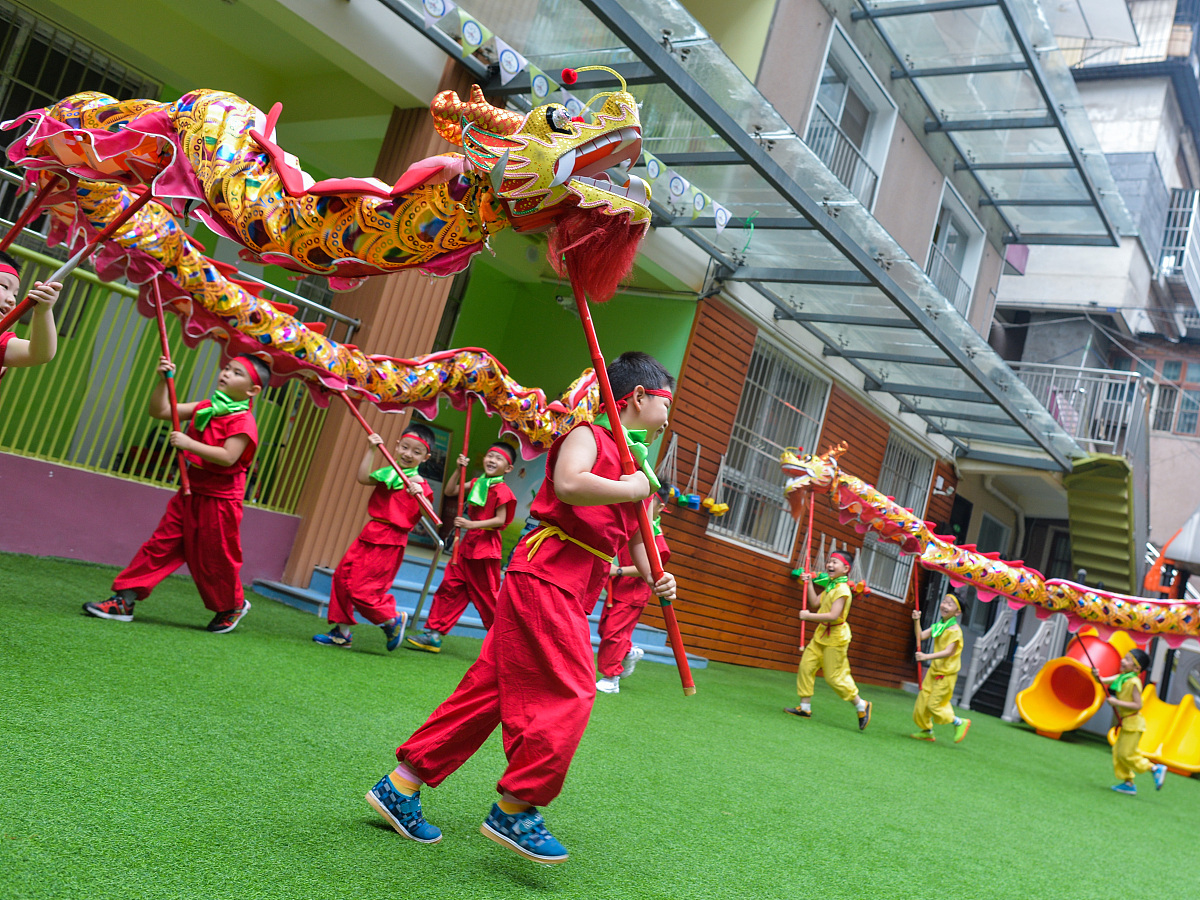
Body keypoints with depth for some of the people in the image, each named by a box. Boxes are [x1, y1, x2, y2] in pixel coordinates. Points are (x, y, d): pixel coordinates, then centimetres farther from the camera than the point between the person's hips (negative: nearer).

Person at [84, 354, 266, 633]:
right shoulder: (204, 408, 9)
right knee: (160, 546, 5)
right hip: (189, 494, 7)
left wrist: (189, 443, -27)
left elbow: (228, 457, -26)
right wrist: (164, 380, -3)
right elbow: (160, 411, 10)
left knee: (214, 560, 6)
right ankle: (124, 600, 9)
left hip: (218, 502, -7)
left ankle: (233, 606, 30)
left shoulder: (243, 421, -14)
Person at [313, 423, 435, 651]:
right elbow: (363, 478, -2)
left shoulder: (419, 483, -8)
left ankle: (394, 620, 15)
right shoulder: (387, 473, 11)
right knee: (343, 576, 9)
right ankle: (341, 632, 22)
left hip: (389, 542, -7)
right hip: (370, 534, 7)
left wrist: (418, 495, -35)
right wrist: (371, 450, -5)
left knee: (361, 589, -9)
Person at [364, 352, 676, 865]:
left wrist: (655, 578, 6)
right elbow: (567, 484, -27)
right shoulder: (588, 436, -5)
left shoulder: (636, 463, 22)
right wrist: (631, 489, -15)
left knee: (489, 689, 8)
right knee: (568, 693, -10)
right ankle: (513, 809, 2)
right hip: (546, 576, -9)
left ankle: (401, 785, 15)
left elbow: (634, 535, 25)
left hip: (570, 592, 9)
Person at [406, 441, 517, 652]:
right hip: (467, 545, 8)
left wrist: (472, 524, -23)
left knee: (486, 596, -2)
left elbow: (500, 520, -17)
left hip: (485, 549, -8)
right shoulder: (476, 483, 13)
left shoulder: (501, 490, -11)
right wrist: (459, 470, 7)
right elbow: (450, 491, 18)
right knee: (449, 588, 5)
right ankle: (434, 635, 10)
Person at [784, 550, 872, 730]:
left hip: (835, 636, -9)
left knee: (834, 677, -3)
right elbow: (815, 602, 10)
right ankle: (805, 707, 13)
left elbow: (833, 616, -27)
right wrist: (809, 583, 6)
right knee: (806, 666, 4)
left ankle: (861, 706, 15)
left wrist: (808, 616, -23)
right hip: (822, 633, 9)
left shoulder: (842, 590, -19)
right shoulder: (830, 586, 10)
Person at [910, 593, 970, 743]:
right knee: (922, 701, 10)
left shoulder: (955, 630, -18)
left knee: (934, 705, -3)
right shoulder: (938, 626, 7)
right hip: (934, 670, 8)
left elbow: (948, 652, -26)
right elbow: (921, 636, 0)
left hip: (946, 674, -8)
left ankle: (960, 723, 16)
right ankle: (926, 731, 26)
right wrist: (917, 621, -14)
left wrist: (927, 657, -34)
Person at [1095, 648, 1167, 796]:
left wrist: (1117, 702, -24)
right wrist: (1096, 676, -20)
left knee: (1125, 754, -4)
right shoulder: (1121, 677, 6)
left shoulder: (1134, 682, -19)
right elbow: (1103, 681, 1)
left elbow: (1138, 705, -22)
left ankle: (1155, 769, 10)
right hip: (1125, 722, 9)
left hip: (1133, 722, -9)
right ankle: (1128, 783, 19)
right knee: (1118, 752, 11)